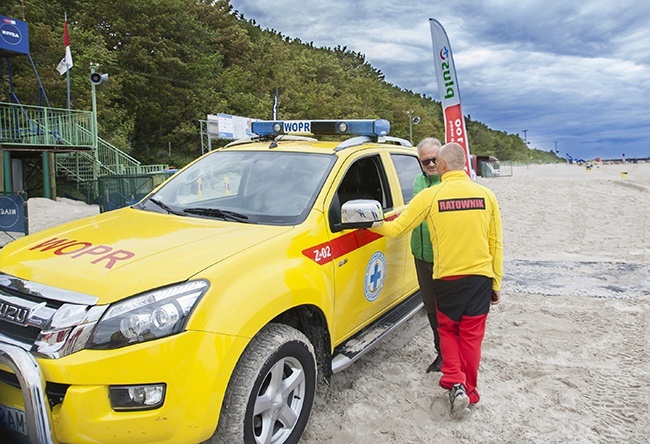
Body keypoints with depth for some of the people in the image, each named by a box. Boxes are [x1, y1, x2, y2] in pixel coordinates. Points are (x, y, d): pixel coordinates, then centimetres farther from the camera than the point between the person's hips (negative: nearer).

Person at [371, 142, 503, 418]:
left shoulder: (430, 196, -9)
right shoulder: (486, 195, -1)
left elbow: (396, 229, -6)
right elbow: (496, 244, 3)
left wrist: (371, 224, 13)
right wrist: (497, 283, 12)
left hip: (448, 277, -2)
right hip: (481, 276, 2)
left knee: (447, 329, 19)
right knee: (471, 334, 14)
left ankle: (455, 384, 7)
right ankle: (469, 391, 24)